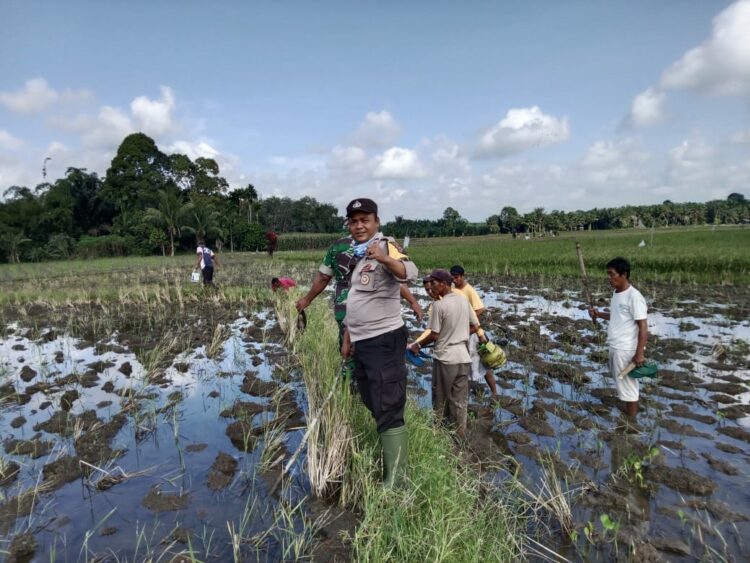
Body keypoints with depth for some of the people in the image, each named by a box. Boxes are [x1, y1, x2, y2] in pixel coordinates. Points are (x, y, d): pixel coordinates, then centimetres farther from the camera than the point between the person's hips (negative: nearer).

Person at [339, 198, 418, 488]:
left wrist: (383, 258, -51)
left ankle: (394, 482, 5)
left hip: (384, 341, -9)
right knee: (372, 409, 20)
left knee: (388, 413, -4)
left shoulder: (386, 246, -12)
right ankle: (377, 465, 36)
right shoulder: (355, 254, 15)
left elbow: (410, 273, -33)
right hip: (362, 343, 9)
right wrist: (347, 338, 20)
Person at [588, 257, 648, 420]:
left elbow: (643, 327, -20)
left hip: (626, 350, -9)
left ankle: (631, 421, 17)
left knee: (628, 385, 3)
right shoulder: (616, 293, 7)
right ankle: (628, 410, 37)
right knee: (621, 381, 21)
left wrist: (639, 354, -21)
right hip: (615, 347, 9)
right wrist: (599, 314, 6)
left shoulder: (634, 296, -19)